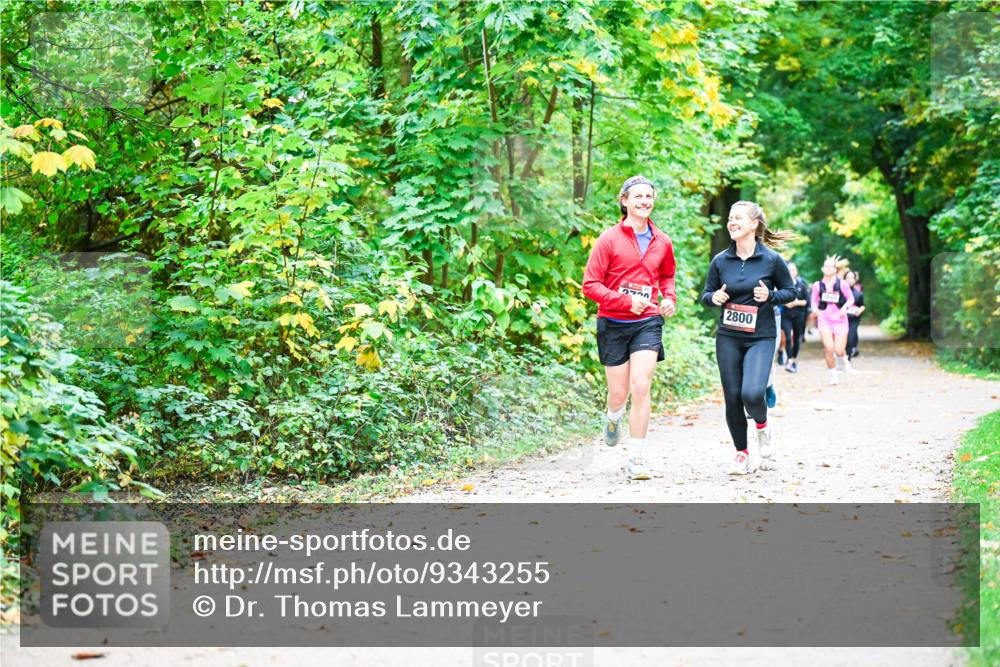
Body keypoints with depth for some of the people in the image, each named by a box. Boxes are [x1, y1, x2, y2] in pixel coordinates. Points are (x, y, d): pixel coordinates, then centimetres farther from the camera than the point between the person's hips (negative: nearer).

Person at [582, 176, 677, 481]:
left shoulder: (662, 242, 6)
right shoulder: (609, 239, -6)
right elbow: (590, 285, -9)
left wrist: (669, 298, 6)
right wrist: (627, 300, -20)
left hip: (648, 323, 2)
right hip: (613, 324, -1)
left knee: (641, 386, -13)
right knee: (619, 394, 6)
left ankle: (636, 458, -7)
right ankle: (614, 419, 45)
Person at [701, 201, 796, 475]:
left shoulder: (771, 259, -5)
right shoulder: (720, 261, 2)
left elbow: (790, 291, 5)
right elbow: (706, 294, 12)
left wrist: (770, 296, -14)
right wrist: (714, 297, -11)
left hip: (760, 338, -3)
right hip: (728, 338, 3)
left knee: (752, 394, -21)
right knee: (733, 398, 2)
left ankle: (763, 426, 13)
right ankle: (742, 454, 20)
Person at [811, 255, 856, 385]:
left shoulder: (842, 284, -3)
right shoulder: (817, 285, 1)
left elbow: (851, 299, 4)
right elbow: (814, 301, 10)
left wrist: (845, 307, -14)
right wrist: (815, 309, -11)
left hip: (840, 319, 0)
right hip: (824, 319, 0)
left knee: (839, 350, -6)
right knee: (829, 348, -14)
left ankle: (843, 360, 33)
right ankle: (833, 374, 7)